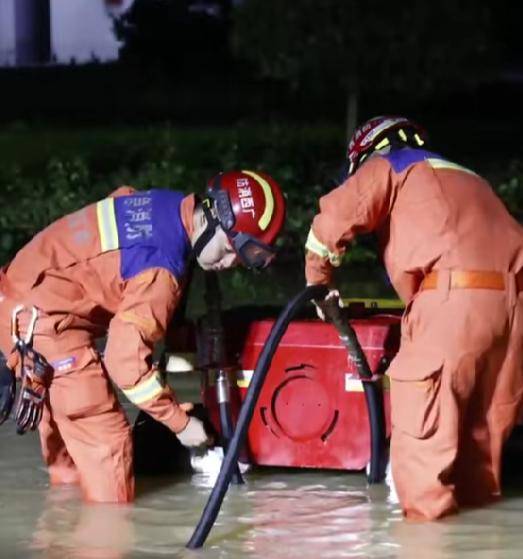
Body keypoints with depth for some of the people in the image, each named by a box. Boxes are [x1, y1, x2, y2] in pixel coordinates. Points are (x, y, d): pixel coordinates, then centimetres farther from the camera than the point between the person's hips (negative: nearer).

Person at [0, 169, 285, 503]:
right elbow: (126, 361, -24)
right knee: (106, 440, -7)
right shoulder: (162, 270, -25)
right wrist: (180, 422, -12)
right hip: (43, 319, -10)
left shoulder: (167, 204, 0)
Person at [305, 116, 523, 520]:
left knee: (423, 400, -1)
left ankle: (426, 501, -2)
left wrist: (318, 281, 17)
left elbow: (335, 218, 3)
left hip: (457, 293, -7)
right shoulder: (464, 176, 35)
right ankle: (478, 489, 25)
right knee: (490, 406, 17)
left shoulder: (387, 166, 15)